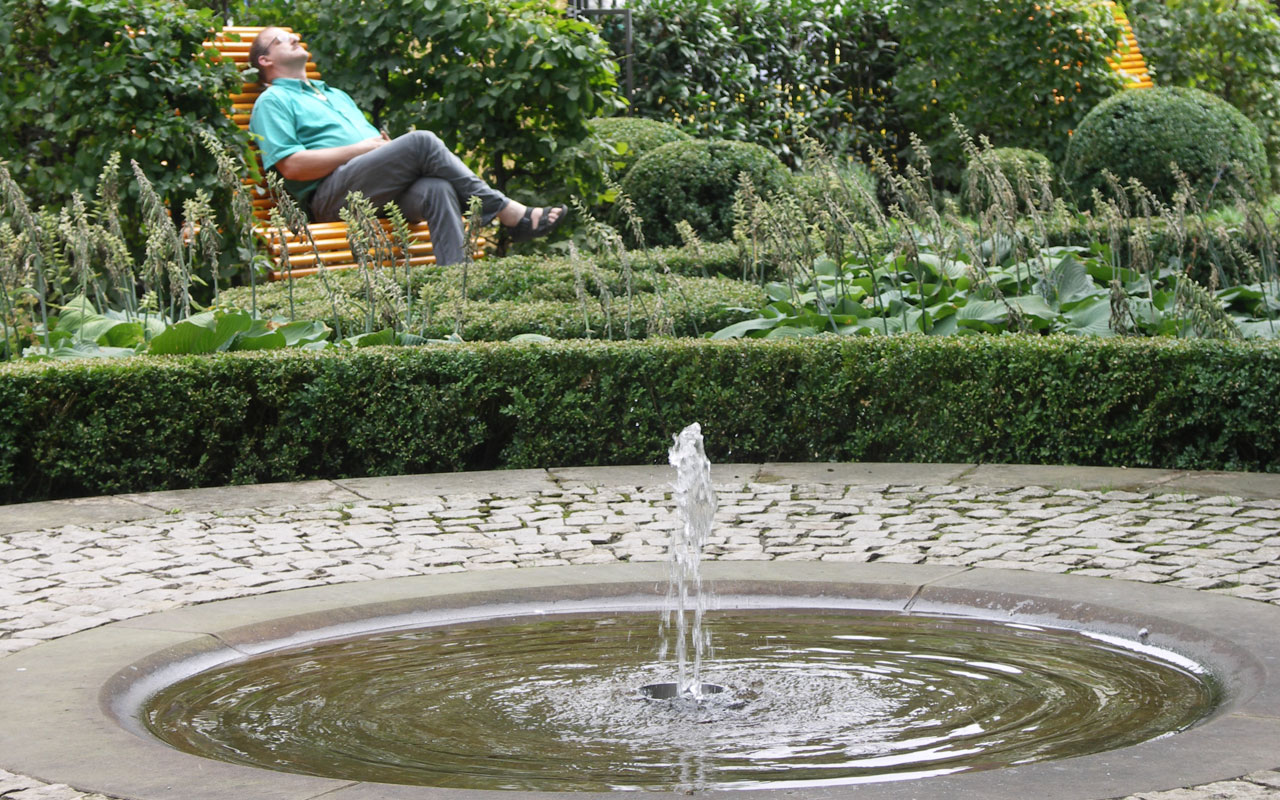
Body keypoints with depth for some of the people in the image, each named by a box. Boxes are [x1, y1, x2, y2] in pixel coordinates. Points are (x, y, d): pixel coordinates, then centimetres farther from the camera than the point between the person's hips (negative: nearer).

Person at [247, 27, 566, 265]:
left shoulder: (336, 95, 37)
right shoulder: (273, 102, 12)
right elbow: (291, 166, -6)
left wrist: (386, 144, 4)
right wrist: (359, 148, -6)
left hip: (382, 195, 6)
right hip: (331, 194, -6)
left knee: (436, 189, -29)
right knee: (422, 142, -26)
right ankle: (511, 214, -26)